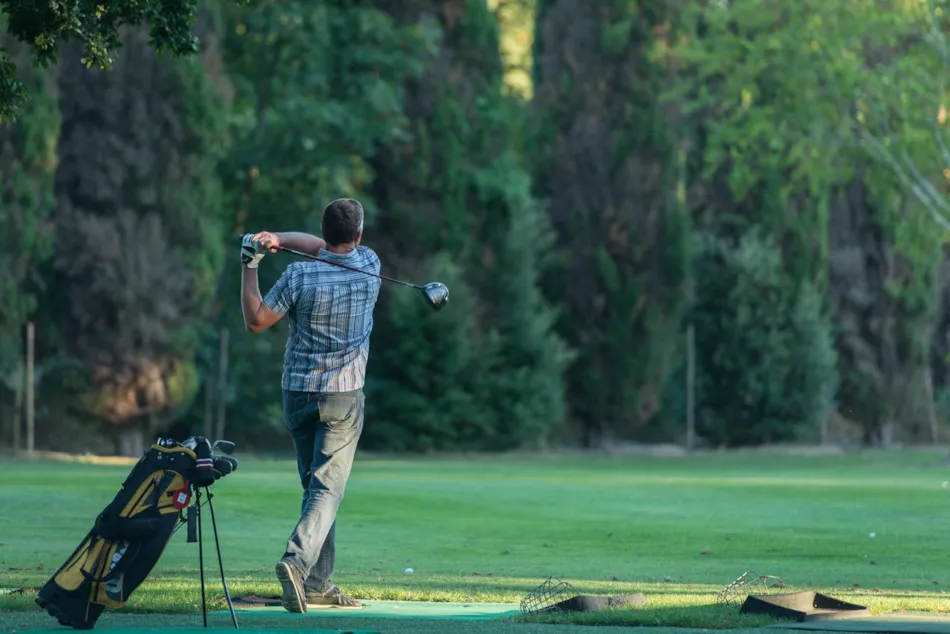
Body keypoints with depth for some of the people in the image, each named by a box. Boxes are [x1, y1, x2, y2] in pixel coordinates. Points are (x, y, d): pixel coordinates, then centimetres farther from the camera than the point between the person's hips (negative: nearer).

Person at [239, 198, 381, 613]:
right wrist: (280, 240, -1)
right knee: (328, 489, -7)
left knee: (316, 487, 13)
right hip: (342, 395, -2)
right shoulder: (369, 266, -4)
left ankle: (319, 584, 12)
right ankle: (298, 559, -31)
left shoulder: (299, 276, -10)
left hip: (297, 393, 2)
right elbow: (328, 249, 12)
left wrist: (250, 267, 2)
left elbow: (255, 321, -1)